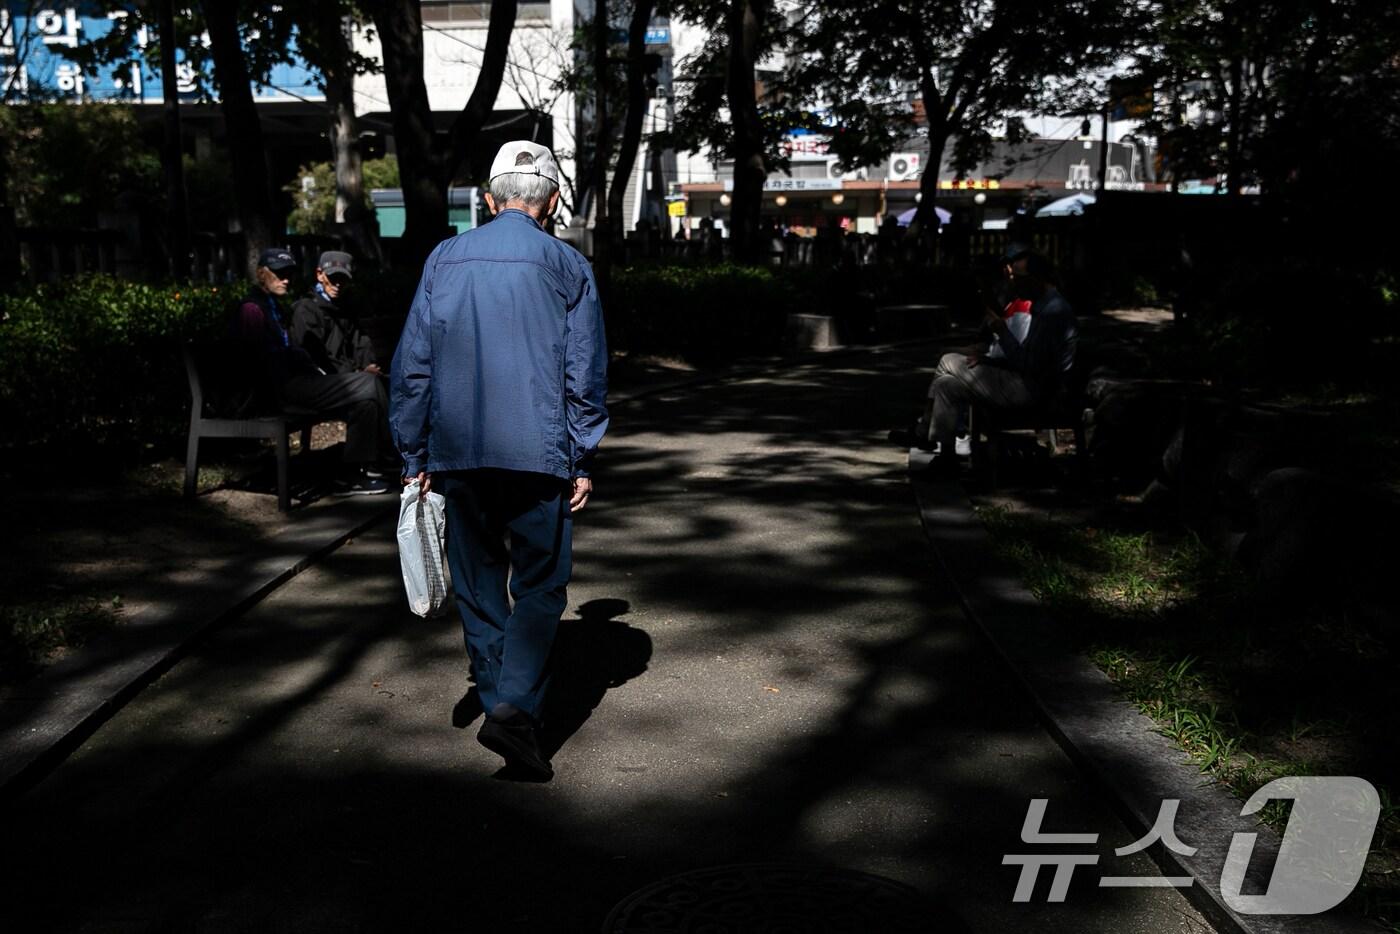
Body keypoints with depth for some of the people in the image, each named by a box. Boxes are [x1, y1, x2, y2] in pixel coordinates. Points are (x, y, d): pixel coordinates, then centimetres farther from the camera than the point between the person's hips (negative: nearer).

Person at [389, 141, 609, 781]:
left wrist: (416, 455, 12)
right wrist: (583, 461, 5)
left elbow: (411, 364, 7)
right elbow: (585, 373, -1)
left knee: (477, 584, 14)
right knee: (539, 585, 3)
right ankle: (516, 707, -12)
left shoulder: (444, 260, 8)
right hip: (538, 456, -3)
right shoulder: (567, 266, 0)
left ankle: (497, 701, 20)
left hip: (456, 456, 3)